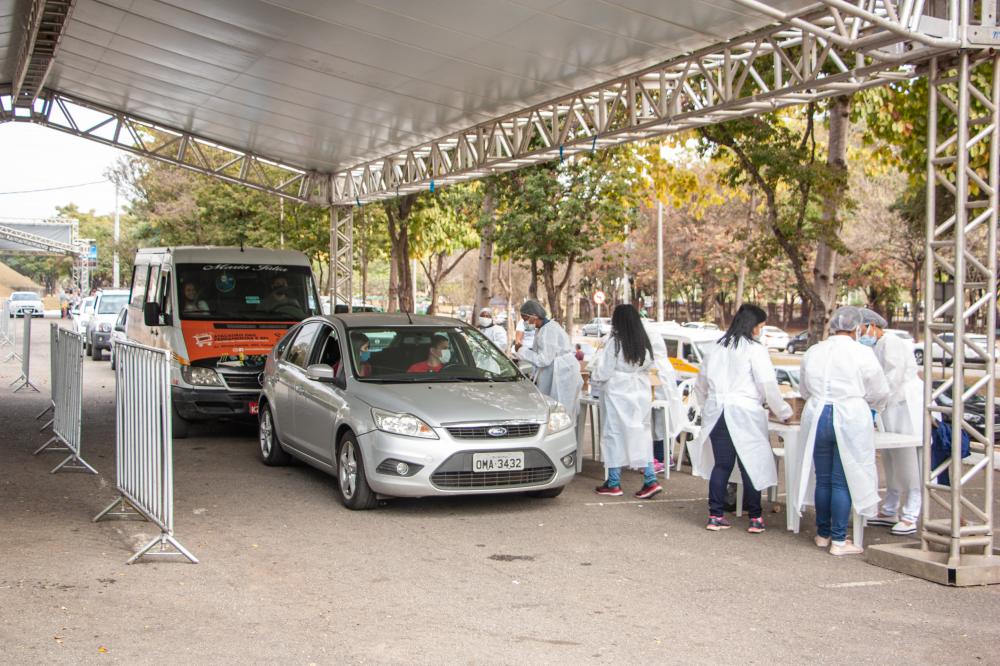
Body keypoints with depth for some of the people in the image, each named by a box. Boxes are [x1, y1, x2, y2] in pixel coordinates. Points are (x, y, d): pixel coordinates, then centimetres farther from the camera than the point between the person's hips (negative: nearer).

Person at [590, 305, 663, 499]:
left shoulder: (614, 343, -14)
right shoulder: (645, 343, 4)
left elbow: (603, 371, -10)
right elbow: (648, 367, 12)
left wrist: (594, 378, 8)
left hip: (617, 394, -5)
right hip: (641, 394, 6)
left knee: (614, 435, 4)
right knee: (640, 434, 9)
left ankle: (614, 483, 9)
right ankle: (650, 480, 1)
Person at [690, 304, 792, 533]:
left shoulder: (716, 348, 13)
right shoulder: (755, 349, -6)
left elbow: (701, 384, 18)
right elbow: (768, 385, -9)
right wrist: (783, 411, 2)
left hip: (716, 412, 5)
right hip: (744, 413, -5)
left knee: (721, 464, 10)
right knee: (751, 465, 4)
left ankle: (715, 515, 10)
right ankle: (755, 518, 10)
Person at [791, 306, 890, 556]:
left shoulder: (813, 352, 6)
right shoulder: (862, 354, -7)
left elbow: (804, 389, 17)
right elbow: (880, 392, 3)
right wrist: (869, 405, 24)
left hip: (816, 416, 4)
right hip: (850, 420, -4)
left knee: (823, 479, 14)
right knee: (843, 481, 1)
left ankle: (823, 534, 24)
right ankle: (839, 540, 2)